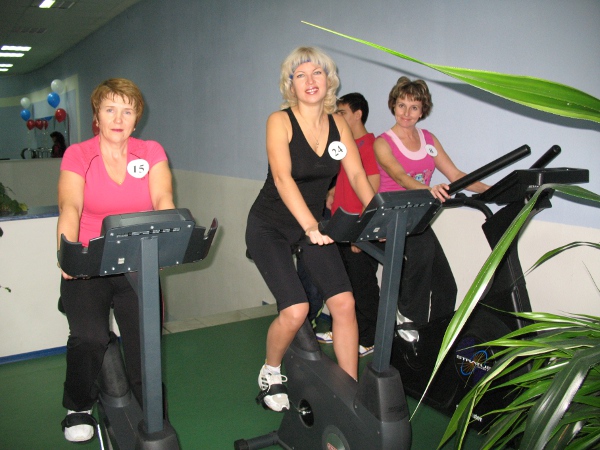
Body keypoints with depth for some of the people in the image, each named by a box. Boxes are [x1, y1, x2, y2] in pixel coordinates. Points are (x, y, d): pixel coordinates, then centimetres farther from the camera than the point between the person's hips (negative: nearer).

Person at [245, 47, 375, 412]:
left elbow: (358, 175, -5)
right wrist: (310, 225, -41)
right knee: (295, 310, -16)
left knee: (344, 302, -9)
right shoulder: (280, 121, -13)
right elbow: (282, 178, -28)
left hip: (314, 224, 5)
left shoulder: (338, 124, 1)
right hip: (271, 226, -4)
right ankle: (271, 373, 15)